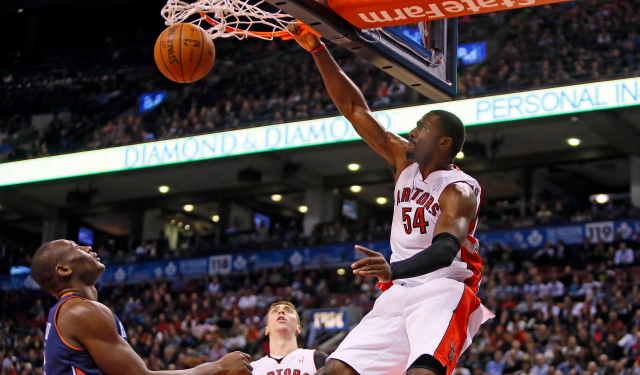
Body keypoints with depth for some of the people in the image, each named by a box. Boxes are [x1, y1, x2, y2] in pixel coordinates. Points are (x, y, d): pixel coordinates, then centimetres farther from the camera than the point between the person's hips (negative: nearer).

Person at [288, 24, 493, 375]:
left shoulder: (460, 189, -8)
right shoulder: (406, 161, 14)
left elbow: (446, 249, -26)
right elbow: (354, 107, 14)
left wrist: (394, 269, -45)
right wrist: (317, 50, 7)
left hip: (442, 291, -7)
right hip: (398, 294, 7)